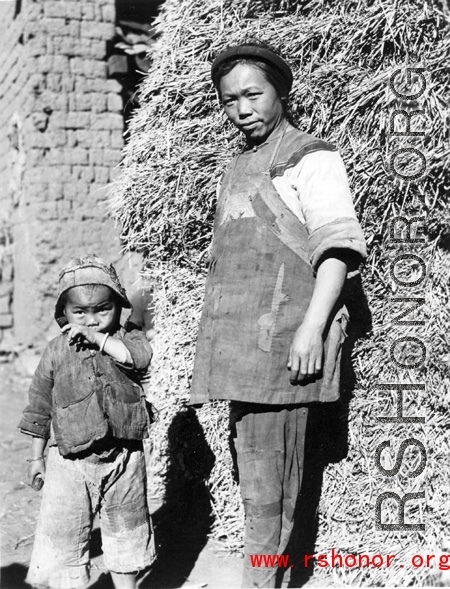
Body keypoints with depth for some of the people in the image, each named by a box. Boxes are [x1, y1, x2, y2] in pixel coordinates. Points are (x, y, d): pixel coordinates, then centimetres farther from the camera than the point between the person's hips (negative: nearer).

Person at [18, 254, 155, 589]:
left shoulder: (127, 338, 0)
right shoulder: (57, 351, 0)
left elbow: (141, 357, -24)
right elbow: (40, 408, 7)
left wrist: (97, 337, -23)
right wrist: (37, 457, 9)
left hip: (123, 456, 1)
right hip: (70, 460, 0)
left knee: (126, 532, 15)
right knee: (61, 535, -1)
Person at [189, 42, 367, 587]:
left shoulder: (311, 157, -2)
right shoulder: (237, 170, 21)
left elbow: (338, 245, -11)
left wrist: (313, 324, -21)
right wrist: (214, 351, 21)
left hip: (279, 335, -8)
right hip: (241, 338, 8)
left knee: (267, 483, -6)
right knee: (253, 470, 10)